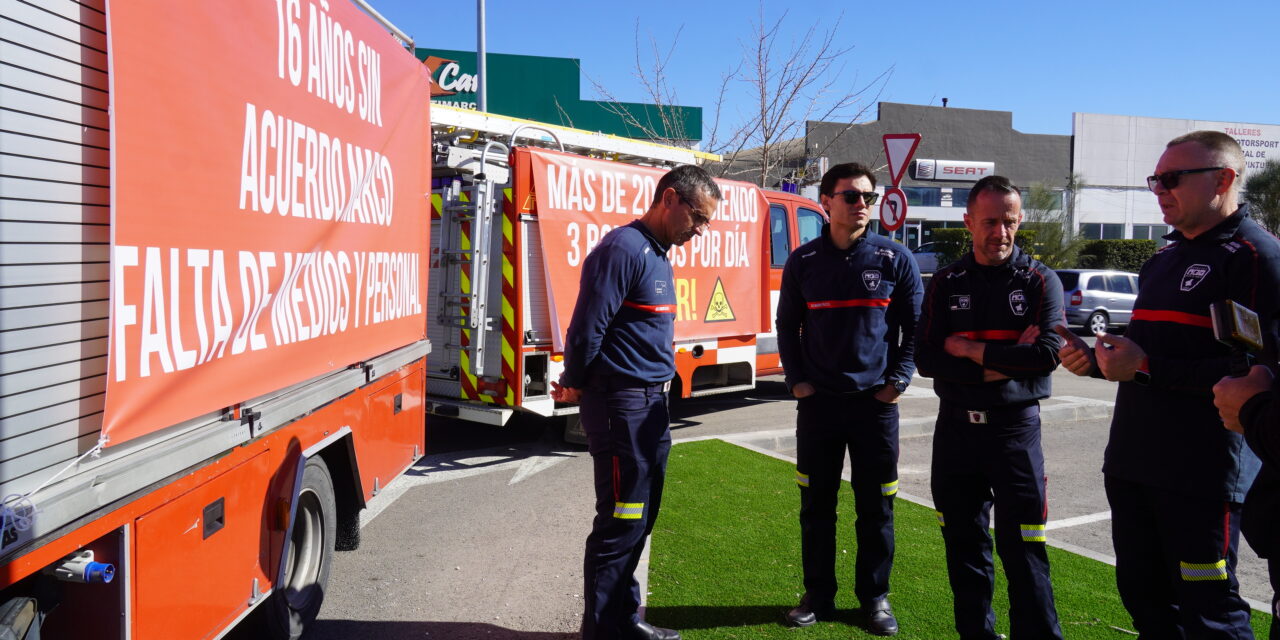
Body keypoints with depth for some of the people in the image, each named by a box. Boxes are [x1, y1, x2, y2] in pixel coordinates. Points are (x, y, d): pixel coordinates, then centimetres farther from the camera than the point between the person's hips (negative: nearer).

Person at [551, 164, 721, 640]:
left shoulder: (659, 255, 15)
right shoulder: (624, 249, -16)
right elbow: (587, 329, -19)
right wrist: (574, 387, -4)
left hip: (652, 405, 9)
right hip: (621, 405, -9)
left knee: (639, 519, 16)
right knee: (620, 524, -1)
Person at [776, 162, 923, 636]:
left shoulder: (895, 259, 0)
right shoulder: (803, 261, 3)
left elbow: (914, 326, 3)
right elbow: (787, 326, 10)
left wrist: (898, 380, -4)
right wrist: (796, 380, 1)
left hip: (875, 403, -1)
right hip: (817, 402, 1)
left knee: (876, 506, 7)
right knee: (816, 503, 9)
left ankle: (875, 597, 23)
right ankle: (818, 596, 23)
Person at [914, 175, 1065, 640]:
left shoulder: (1040, 281, -1)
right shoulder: (946, 283, 5)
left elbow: (1048, 354, -16)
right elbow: (926, 359, -6)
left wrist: (969, 349, -13)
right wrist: (999, 365, -14)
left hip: (1014, 427, -3)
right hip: (955, 427, 3)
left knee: (1022, 550, -3)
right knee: (963, 545, 13)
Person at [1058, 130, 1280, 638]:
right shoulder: (1163, 261, 17)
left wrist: (1147, 366, -21)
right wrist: (1097, 361, 5)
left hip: (1203, 474, -8)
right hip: (1133, 464, 9)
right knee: (1143, 597, 18)